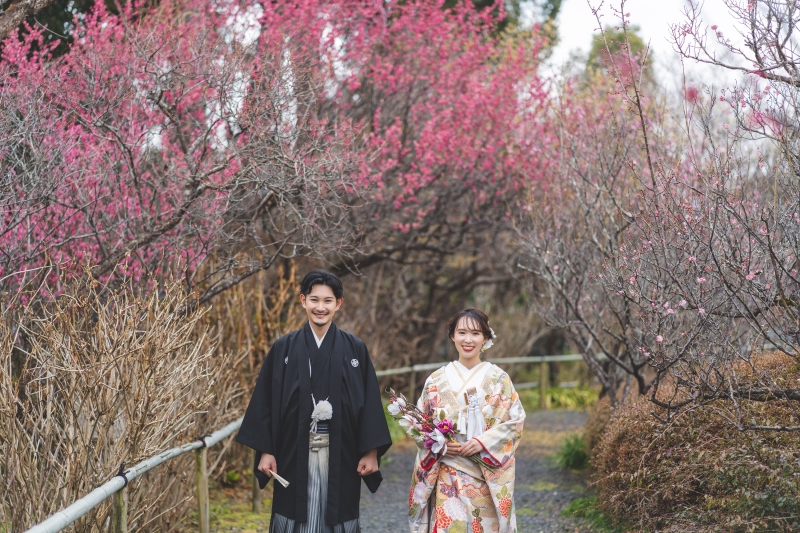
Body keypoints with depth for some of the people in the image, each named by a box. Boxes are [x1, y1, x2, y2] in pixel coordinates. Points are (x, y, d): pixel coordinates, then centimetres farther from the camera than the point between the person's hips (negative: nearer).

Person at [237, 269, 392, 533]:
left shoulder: (355, 349, 2)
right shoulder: (284, 348, 2)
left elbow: (370, 401, 2)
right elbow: (265, 401, 3)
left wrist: (371, 451, -3)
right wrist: (265, 451, -2)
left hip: (341, 455, 0)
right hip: (295, 454, 0)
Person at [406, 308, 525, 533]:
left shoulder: (498, 379, 3)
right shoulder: (437, 380, 5)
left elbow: (515, 421, -1)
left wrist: (483, 442, -14)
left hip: (489, 478, 0)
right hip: (448, 478, 0)